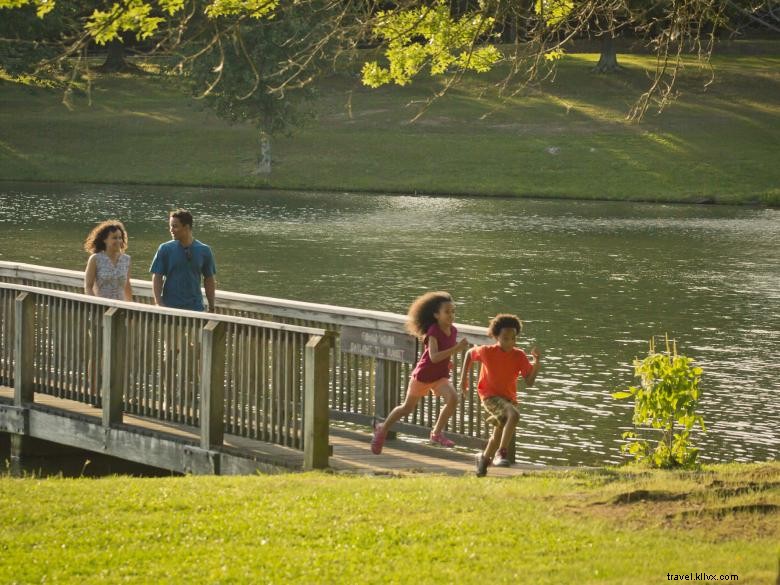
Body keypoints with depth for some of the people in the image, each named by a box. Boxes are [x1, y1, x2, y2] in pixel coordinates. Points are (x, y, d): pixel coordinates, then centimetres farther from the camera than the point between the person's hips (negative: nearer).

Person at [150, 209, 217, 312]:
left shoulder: (204, 251, 0)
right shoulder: (165, 249, -3)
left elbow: (209, 280, 8)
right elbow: (157, 278, -2)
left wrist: (211, 309, 7)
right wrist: (159, 304, -14)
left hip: (195, 308, 1)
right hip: (170, 307, -1)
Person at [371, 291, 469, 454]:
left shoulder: (453, 331, -5)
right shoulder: (433, 332, -24)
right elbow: (434, 356, -38)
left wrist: (447, 361, 3)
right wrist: (456, 349, -44)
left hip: (440, 376, 5)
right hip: (423, 375, -5)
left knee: (453, 398, -23)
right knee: (407, 407, 11)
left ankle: (437, 433, -7)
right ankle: (383, 429, 36)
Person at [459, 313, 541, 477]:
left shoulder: (519, 356, -10)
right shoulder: (487, 352, -14)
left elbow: (529, 381, -14)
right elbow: (470, 353, 6)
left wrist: (537, 362, -29)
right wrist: (463, 377, 4)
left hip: (509, 398, 5)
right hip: (490, 396, -5)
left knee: (500, 434, 18)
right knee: (514, 415, -33)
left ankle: (484, 458, 45)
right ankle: (501, 454, -32)